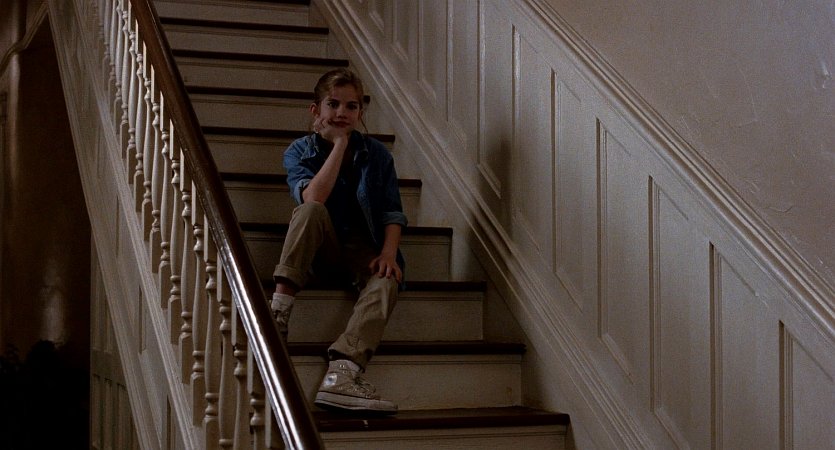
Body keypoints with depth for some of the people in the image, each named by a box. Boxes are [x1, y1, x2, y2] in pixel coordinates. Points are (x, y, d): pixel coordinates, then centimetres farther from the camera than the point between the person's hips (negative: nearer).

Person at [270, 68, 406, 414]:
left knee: (386, 283, -32)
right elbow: (313, 198, -21)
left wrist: (388, 253, -19)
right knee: (310, 212, -33)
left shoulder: (377, 154, 4)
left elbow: (393, 213, 0)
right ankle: (278, 314, -41)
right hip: (322, 251, -1)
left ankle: (341, 374, -50)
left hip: (363, 250, 1)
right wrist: (340, 143, -17)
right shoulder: (299, 151, -1)